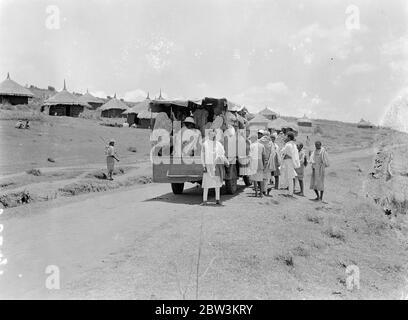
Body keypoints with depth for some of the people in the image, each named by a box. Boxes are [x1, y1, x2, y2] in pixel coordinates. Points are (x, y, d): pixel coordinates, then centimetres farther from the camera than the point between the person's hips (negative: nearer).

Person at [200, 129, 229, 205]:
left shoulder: (218, 144, 11)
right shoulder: (205, 144, 1)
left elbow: (222, 154, 11)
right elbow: (202, 156, 0)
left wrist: (226, 162, -4)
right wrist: (203, 166, -9)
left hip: (217, 165, 4)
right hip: (208, 165, -4)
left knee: (218, 182, 6)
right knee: (206, 182, -4)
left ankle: (217, 200, 14)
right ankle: (204, 200, 0)